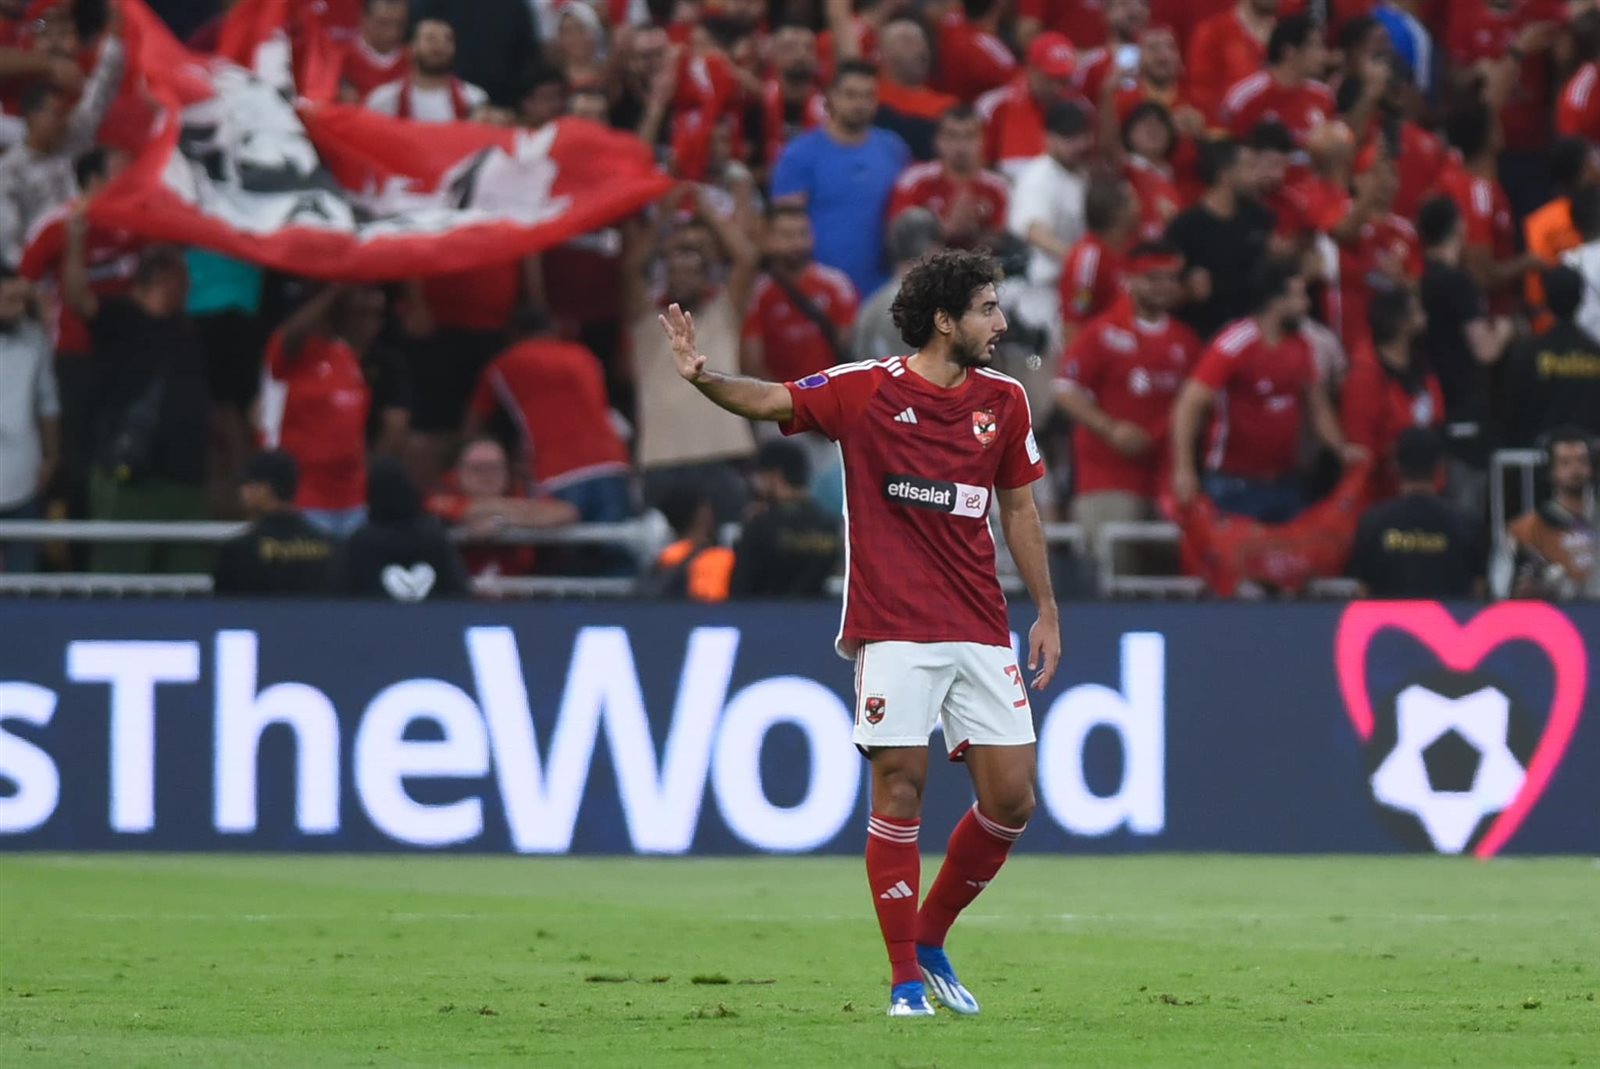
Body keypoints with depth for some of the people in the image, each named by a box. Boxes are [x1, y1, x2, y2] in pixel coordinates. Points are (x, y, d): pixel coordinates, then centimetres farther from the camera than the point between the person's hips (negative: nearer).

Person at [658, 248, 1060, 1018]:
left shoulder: (1003, 399, 7)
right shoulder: (864, 390, -5)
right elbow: (770, 402, -10)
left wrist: (1046, 612, 14)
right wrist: (704, 378, -31)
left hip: (982, 631, 4)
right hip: (894, 629, -4)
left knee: (1010, 799, 0)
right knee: (900, 787, -7)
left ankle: (930, 940, 20)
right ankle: (905, 980, 2)